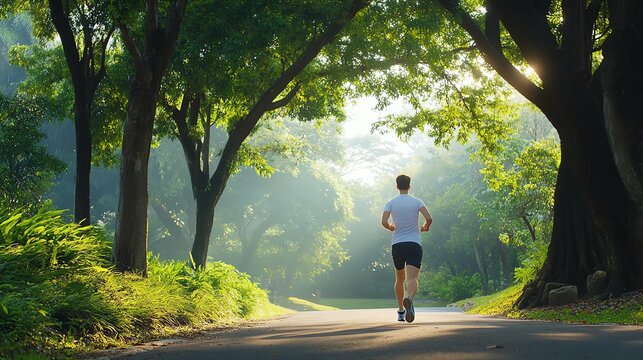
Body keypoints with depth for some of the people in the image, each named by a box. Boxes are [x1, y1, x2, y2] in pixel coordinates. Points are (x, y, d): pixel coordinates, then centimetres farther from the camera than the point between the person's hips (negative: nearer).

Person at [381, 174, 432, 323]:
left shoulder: (391, 203, 4)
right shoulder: (417, 201, 3)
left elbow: (384, 222, -9)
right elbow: (429, 219, -9)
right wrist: (425, 227, 13)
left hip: (397, 244, 2)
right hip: (414, 244, -2)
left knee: (400, 279, 19)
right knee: (412, 278, -12)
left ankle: (400, 311, 24)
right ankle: (409, 299, -44)